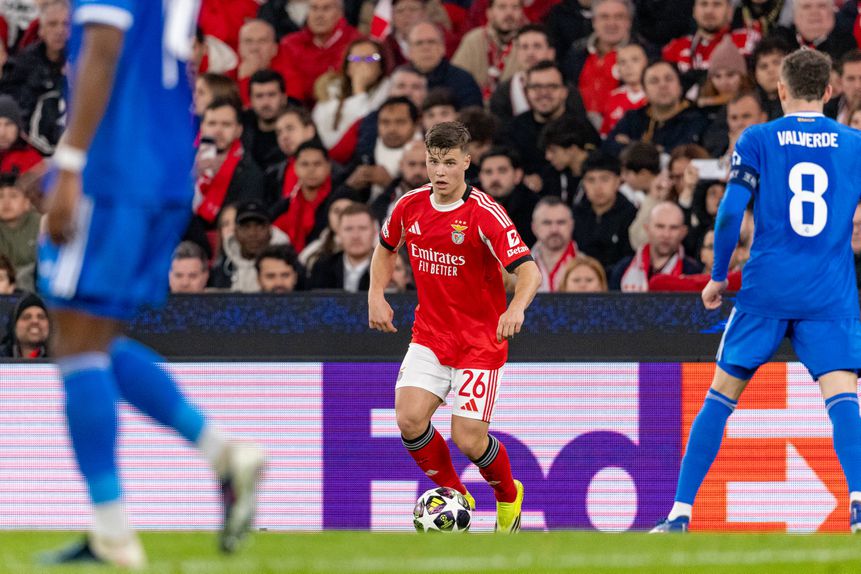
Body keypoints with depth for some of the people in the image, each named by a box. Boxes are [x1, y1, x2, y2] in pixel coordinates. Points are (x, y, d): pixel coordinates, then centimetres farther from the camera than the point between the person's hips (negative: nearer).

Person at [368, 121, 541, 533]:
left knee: (469, 440, -9)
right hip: (429, 335, 4)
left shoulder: (484, 214, -19)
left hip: (480, 340, -4)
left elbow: (529, 270, -28)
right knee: (409, 419, -16)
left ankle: (509, 496, 25)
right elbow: (386, 247, 21)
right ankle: (454, 495, 9)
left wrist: (516, 308, -47)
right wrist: (376, 294, 7)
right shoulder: (411, 206, -2)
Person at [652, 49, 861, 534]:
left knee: (722, 395, 10)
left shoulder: (758, 140, 3)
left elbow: (731, 212, -4)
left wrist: (718, 276, 6)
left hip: (765, 291, 0)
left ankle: (680, 512, 10)